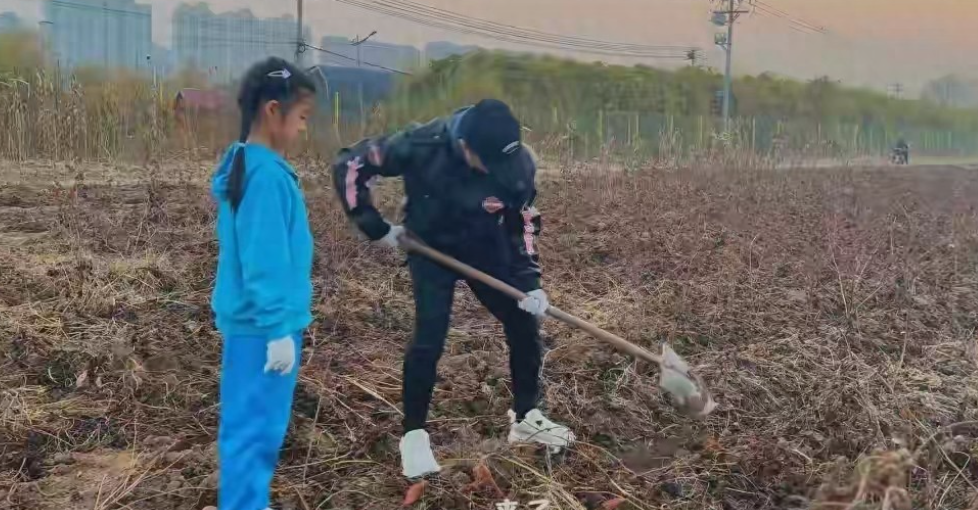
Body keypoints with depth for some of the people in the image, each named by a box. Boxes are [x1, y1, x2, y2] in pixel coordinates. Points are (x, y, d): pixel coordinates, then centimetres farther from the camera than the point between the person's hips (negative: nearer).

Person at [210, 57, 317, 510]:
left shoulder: (246, 165, 10)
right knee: (255, 427, -1)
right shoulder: (266, 175, -20)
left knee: (254, 424, 19)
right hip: (264, 327, -10)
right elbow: (264, 263, -22)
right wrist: (279, 329, -19)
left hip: (253, 322, 10)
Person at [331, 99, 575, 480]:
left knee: (524, 324, 4)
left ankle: (525, 418, 24)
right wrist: (376, 227, -18)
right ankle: (414, 435, 4)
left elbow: (523, 225, -7)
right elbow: (349, 166, -22)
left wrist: (529, 282, -15)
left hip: (485, 250, 3)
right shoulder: (421, 146, -33)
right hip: (431, 250, -3)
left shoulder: (519, 165, -24)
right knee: (429, 340, -14)